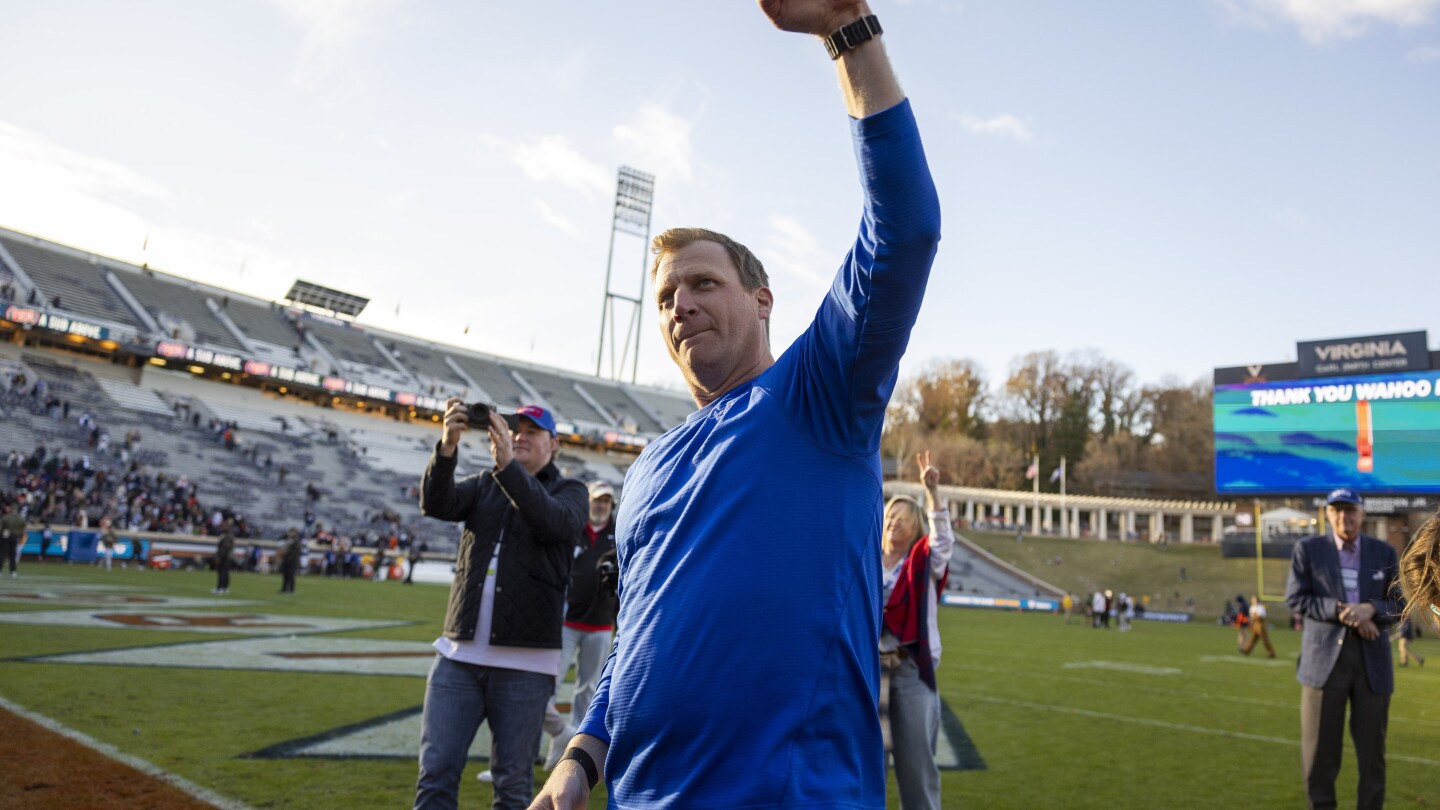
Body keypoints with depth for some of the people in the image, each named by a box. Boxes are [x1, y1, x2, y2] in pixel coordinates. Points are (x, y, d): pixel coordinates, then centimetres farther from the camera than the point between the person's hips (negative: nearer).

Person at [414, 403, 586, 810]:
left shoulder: (569, 490, 6)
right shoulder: (484, 485, 14)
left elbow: (557, 522, -17)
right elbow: (436, 504, -5)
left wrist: (508, 465, -27)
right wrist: (447, 446, -22)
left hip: (525, 662, -3)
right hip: (459, 654, 3)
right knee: (435, 773, 2)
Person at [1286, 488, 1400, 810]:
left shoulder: (1384, 553, 9)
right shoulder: (1308, 549, 3)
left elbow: (1398, 604, 6)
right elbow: (1295, 597, -3)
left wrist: (1371, 609, -15)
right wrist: (1339, 611, -16)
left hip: (1372, 658, 2)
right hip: (1324, 656, -1)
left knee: (1372, 745, 7)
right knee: (1319, 746, 3)